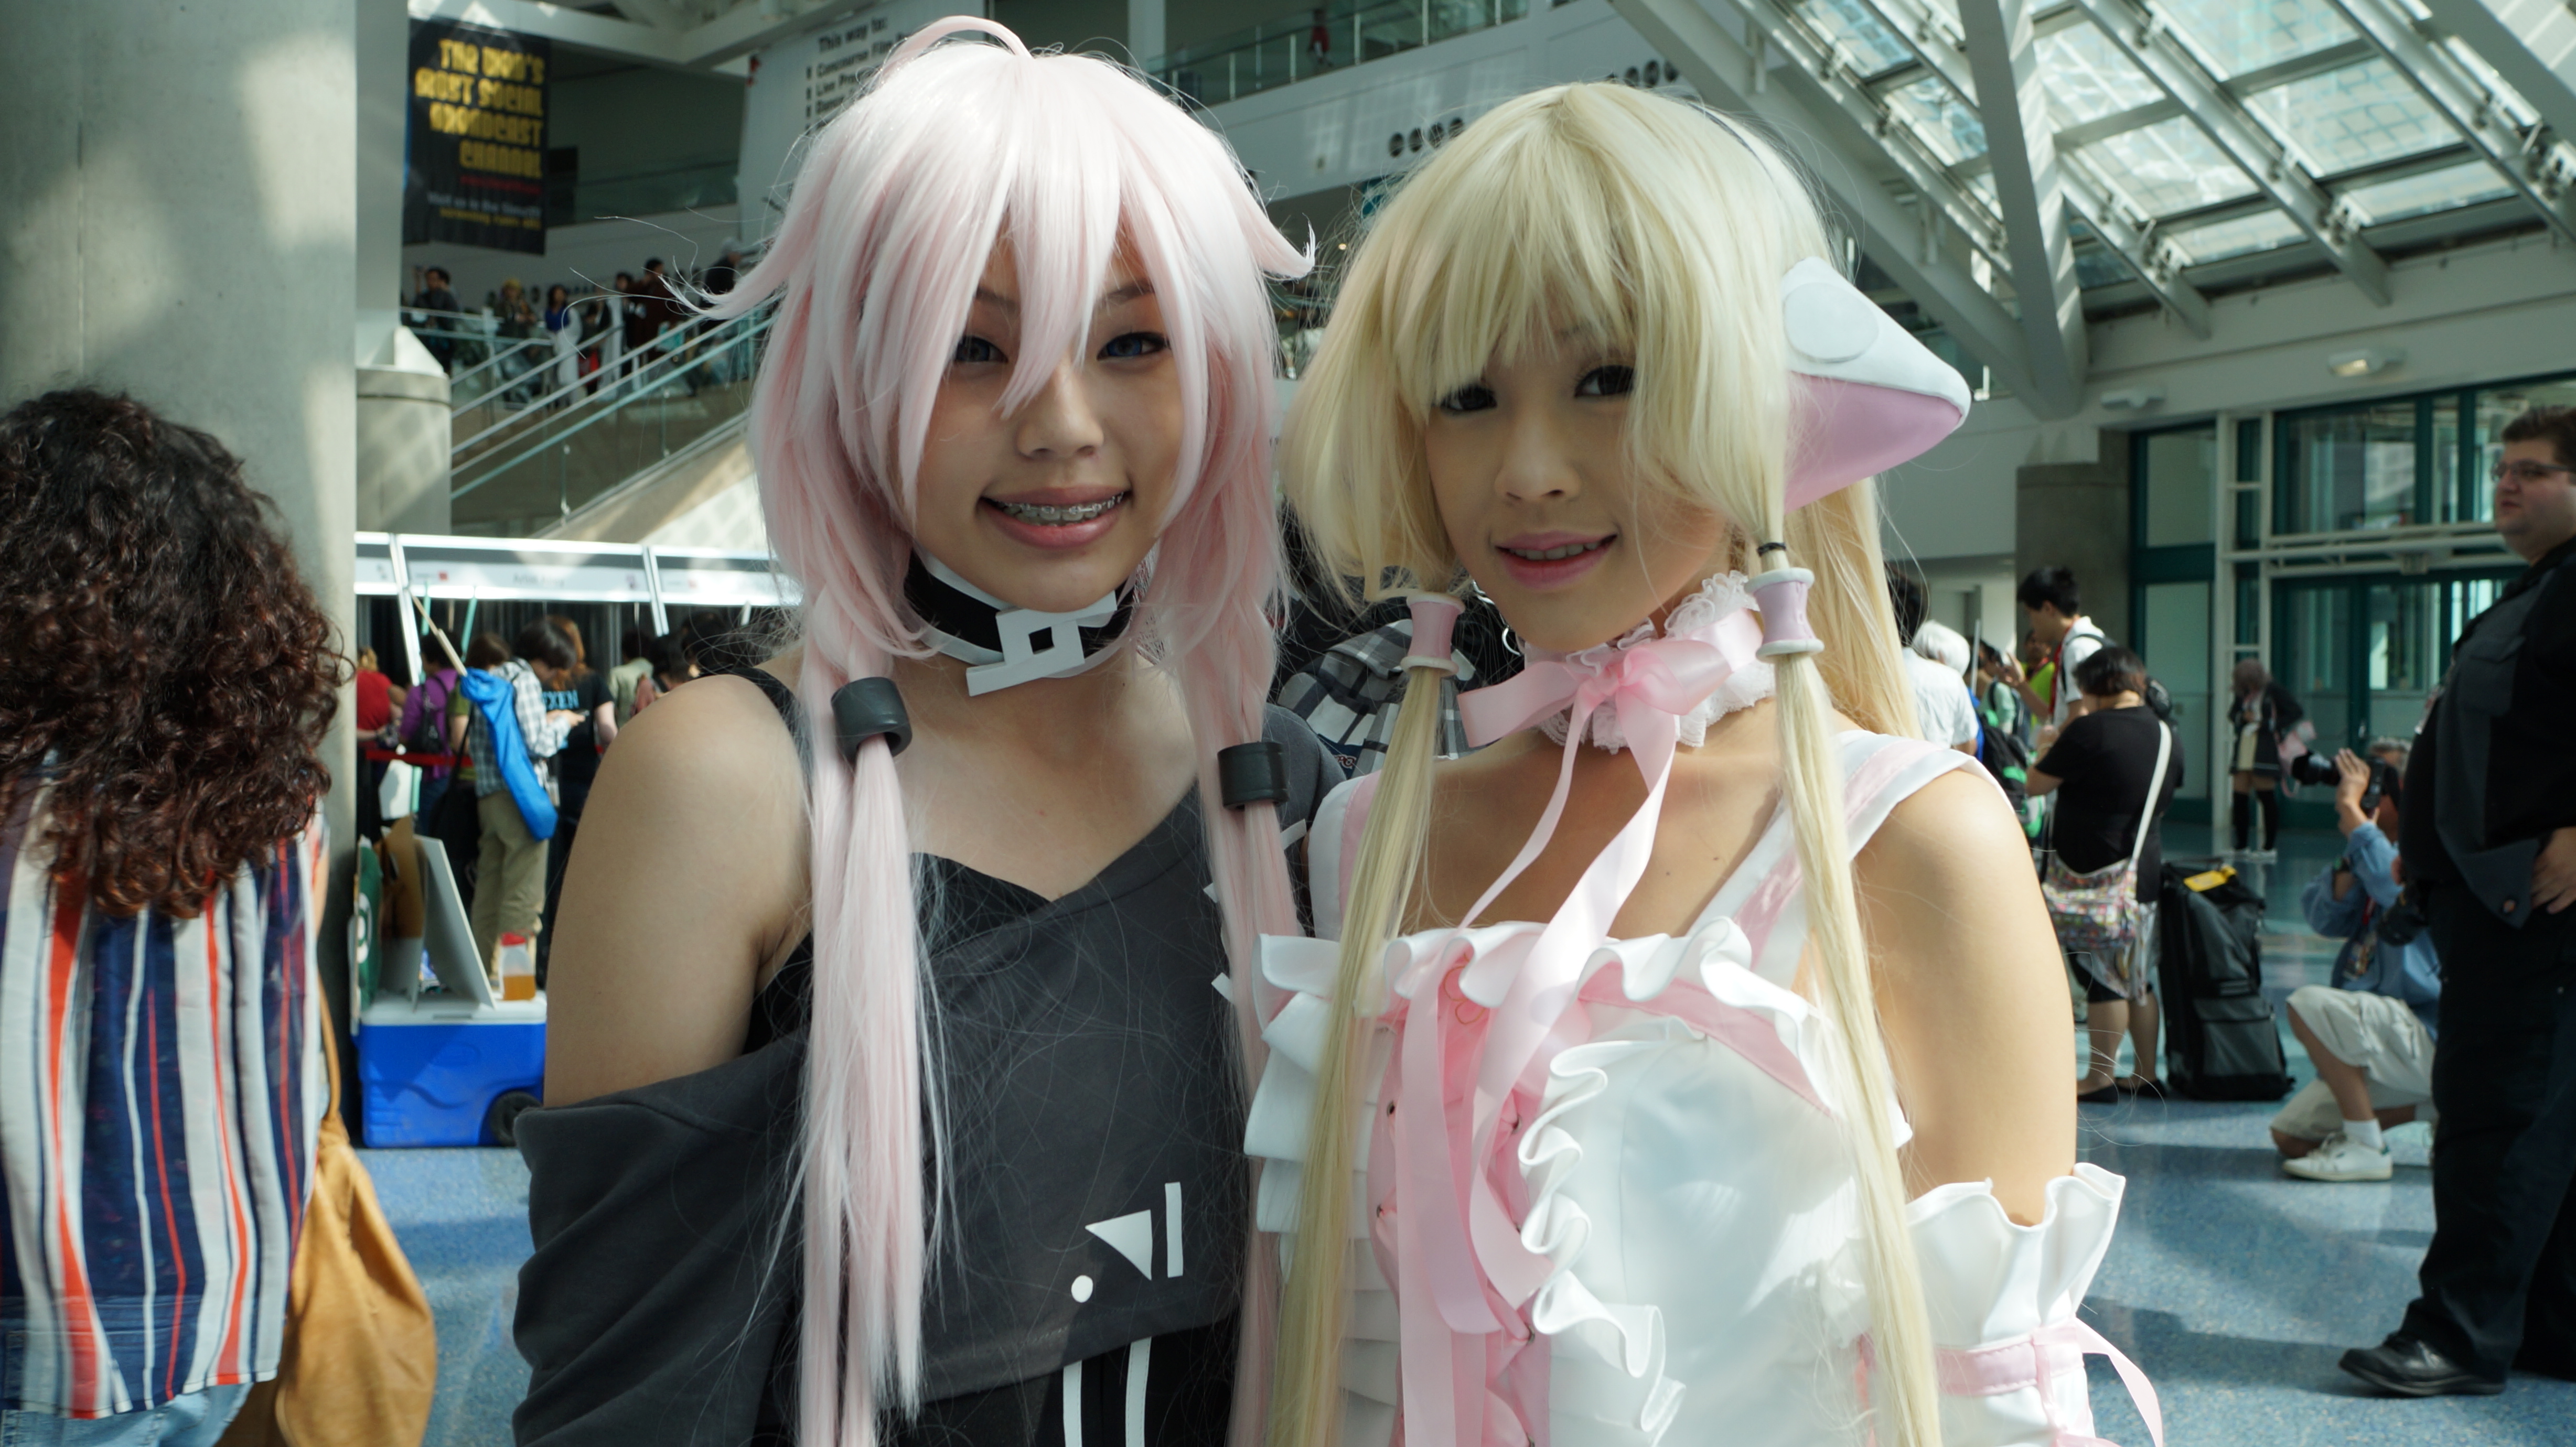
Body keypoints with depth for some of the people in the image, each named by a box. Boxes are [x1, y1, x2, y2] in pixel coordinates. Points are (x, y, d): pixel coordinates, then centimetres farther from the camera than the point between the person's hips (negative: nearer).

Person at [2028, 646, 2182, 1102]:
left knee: (2102, 976, -2)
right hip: (2146, 866, 8)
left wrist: (2055, 742, 3)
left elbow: (2036, 785, -12)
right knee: (2137, 974, 15)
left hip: (2093, 872, -8)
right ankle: (2146, 1073, 21)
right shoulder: (2169, 736, 7)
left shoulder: (2091, 730, -18)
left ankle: (2101, 1079, 4)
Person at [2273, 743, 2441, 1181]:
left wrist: (2352, 810, -27)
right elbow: (2325, 917, 2)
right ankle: (2434, 1106, 16)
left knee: (2310, 1005, -32)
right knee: (2291, 1137, 6)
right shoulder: (2387, 848, 12)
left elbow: (2397, 890, -35)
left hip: (2430, 1033, -9)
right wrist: (2354, 849, -10)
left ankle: (2366, 1149, -21)